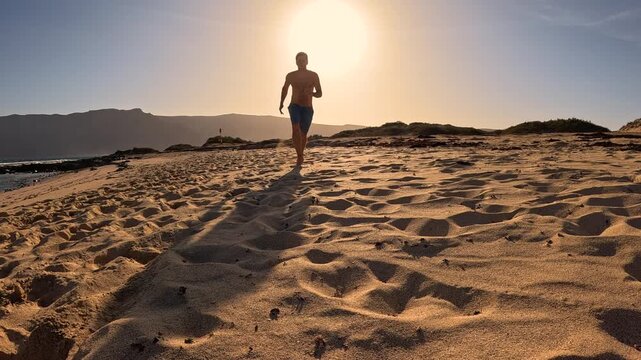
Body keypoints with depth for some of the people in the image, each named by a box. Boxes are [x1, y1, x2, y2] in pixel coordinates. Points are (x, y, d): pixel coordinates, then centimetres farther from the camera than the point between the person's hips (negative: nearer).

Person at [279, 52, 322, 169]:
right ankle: (300, 157, -30)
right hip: (295, 106, -1)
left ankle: (300, 156, 35)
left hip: (307, 109, 1)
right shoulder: (290, 76, 1)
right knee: (295, 128, -27)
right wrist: (281, 103, 17)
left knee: (303, 134, 9)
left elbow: (320, 93, 1)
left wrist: (311, 93, -20)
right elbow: (285, 88, 21)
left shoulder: (313, 76, -2)